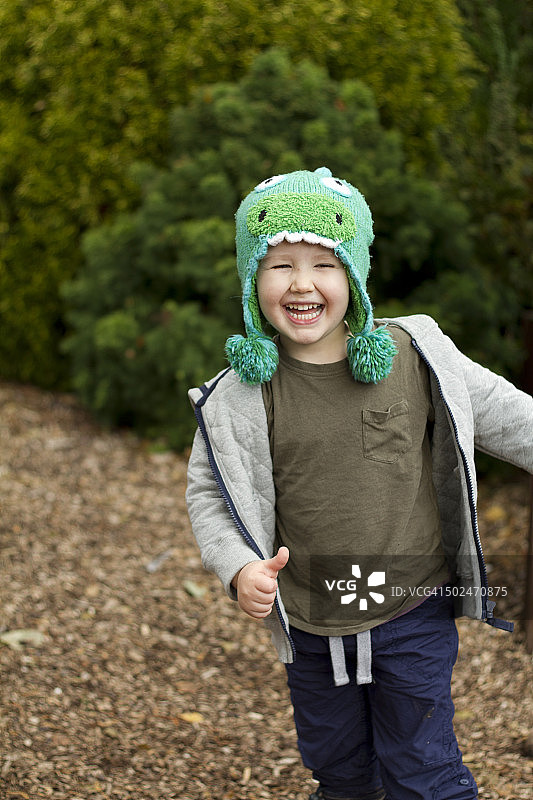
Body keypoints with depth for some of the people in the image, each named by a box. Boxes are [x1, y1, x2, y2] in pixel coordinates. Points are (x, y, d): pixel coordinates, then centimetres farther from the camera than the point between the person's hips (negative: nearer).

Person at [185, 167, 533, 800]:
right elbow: (208, 493, -1)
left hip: (415, 613, -1)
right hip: (310, 627, 1)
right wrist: (239, 568, -17)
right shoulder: (243, 394, -11)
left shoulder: (414, 355, -10)